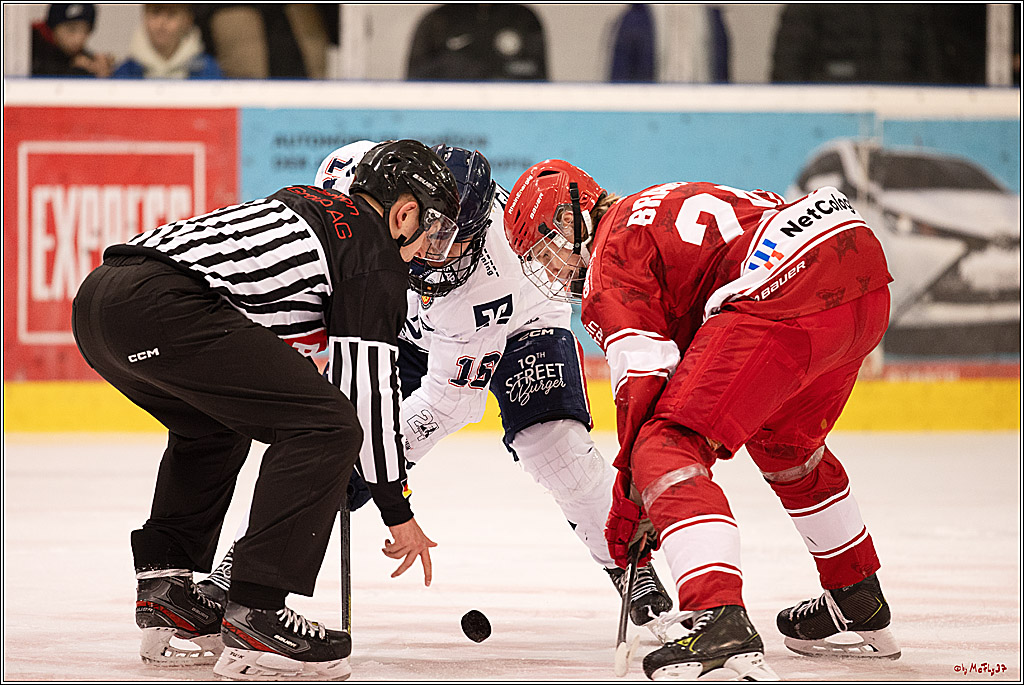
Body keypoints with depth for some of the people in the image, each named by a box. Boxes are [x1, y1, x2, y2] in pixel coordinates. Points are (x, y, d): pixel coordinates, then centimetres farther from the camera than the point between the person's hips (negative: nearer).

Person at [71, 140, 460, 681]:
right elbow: (369, 387, 4)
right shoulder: (378, 253, 6)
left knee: (215, 429, 33)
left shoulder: (301, 204, 31)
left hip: (96, 295, 10)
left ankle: (164, 590, 27)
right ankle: (254, 617, -9)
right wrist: (399, 510, 11)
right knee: (325, 427, -5)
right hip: (162, 306, -10)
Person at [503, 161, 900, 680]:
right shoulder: (659, 205, 35)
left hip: (783, 296, -10)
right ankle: (860, 607, 42)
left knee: (666, 448, -10)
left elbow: (644, 378, -1)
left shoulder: (611, 254, 8)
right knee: (785, 441, 33)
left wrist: (630, 499, 4)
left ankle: (720, 621, -31)